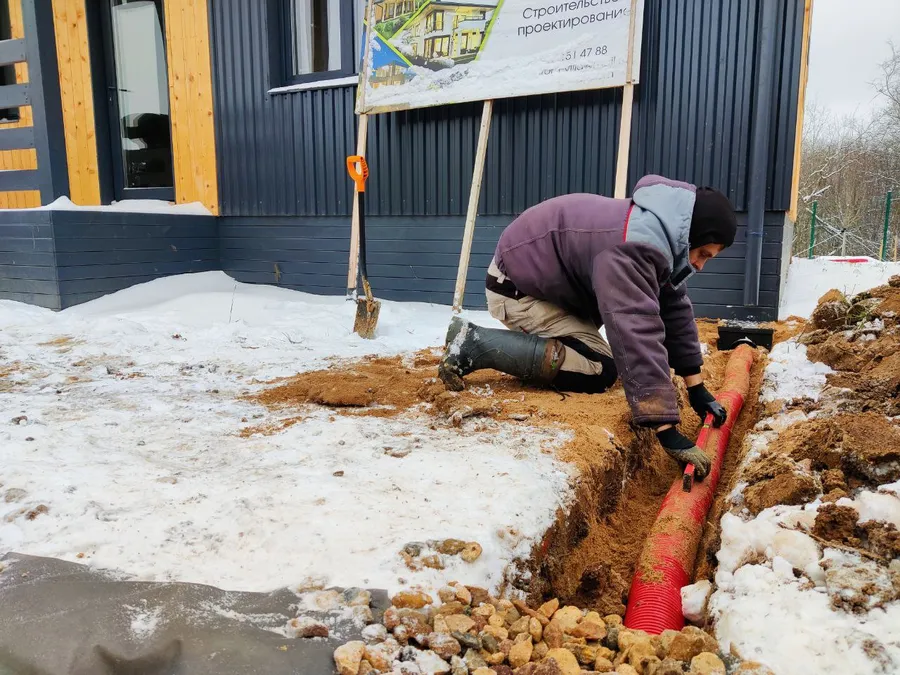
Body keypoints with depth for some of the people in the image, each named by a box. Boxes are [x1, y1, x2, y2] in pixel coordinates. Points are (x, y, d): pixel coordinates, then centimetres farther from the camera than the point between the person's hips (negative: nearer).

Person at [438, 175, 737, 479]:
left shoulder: (661, 231, 0)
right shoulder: (635, 247, -32)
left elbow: (675, 308, 6)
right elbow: (638, 332, -40)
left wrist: (696, 387, 5)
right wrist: (667, 430, -39)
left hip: (545, 280, 10)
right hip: (517, 286, -10)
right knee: (599, 369, -18)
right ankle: (475, 345, -17)